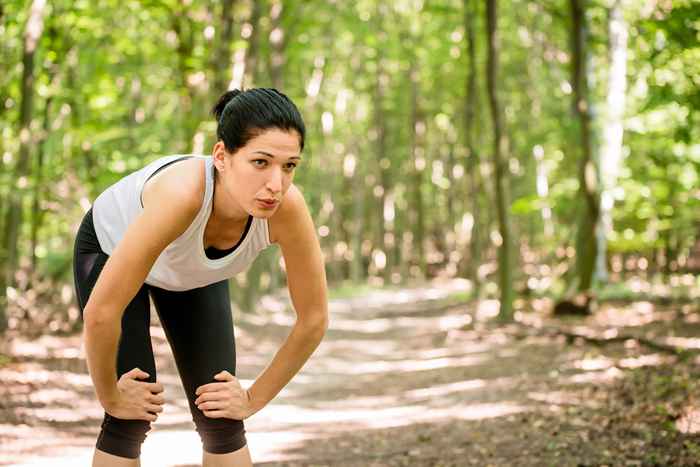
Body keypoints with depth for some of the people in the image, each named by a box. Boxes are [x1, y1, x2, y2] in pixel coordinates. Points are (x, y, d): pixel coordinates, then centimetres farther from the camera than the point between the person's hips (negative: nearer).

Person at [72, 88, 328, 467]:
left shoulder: (287, 207, -35)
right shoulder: (183, 194, -46)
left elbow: (314, 319, -20)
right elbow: (100, 312, -40)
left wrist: (254, 399, -12)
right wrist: (110, 396, -24)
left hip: (194, 272, 4)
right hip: (110, 249, -3)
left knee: (221, 419, -1)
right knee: (131, 419, -10)